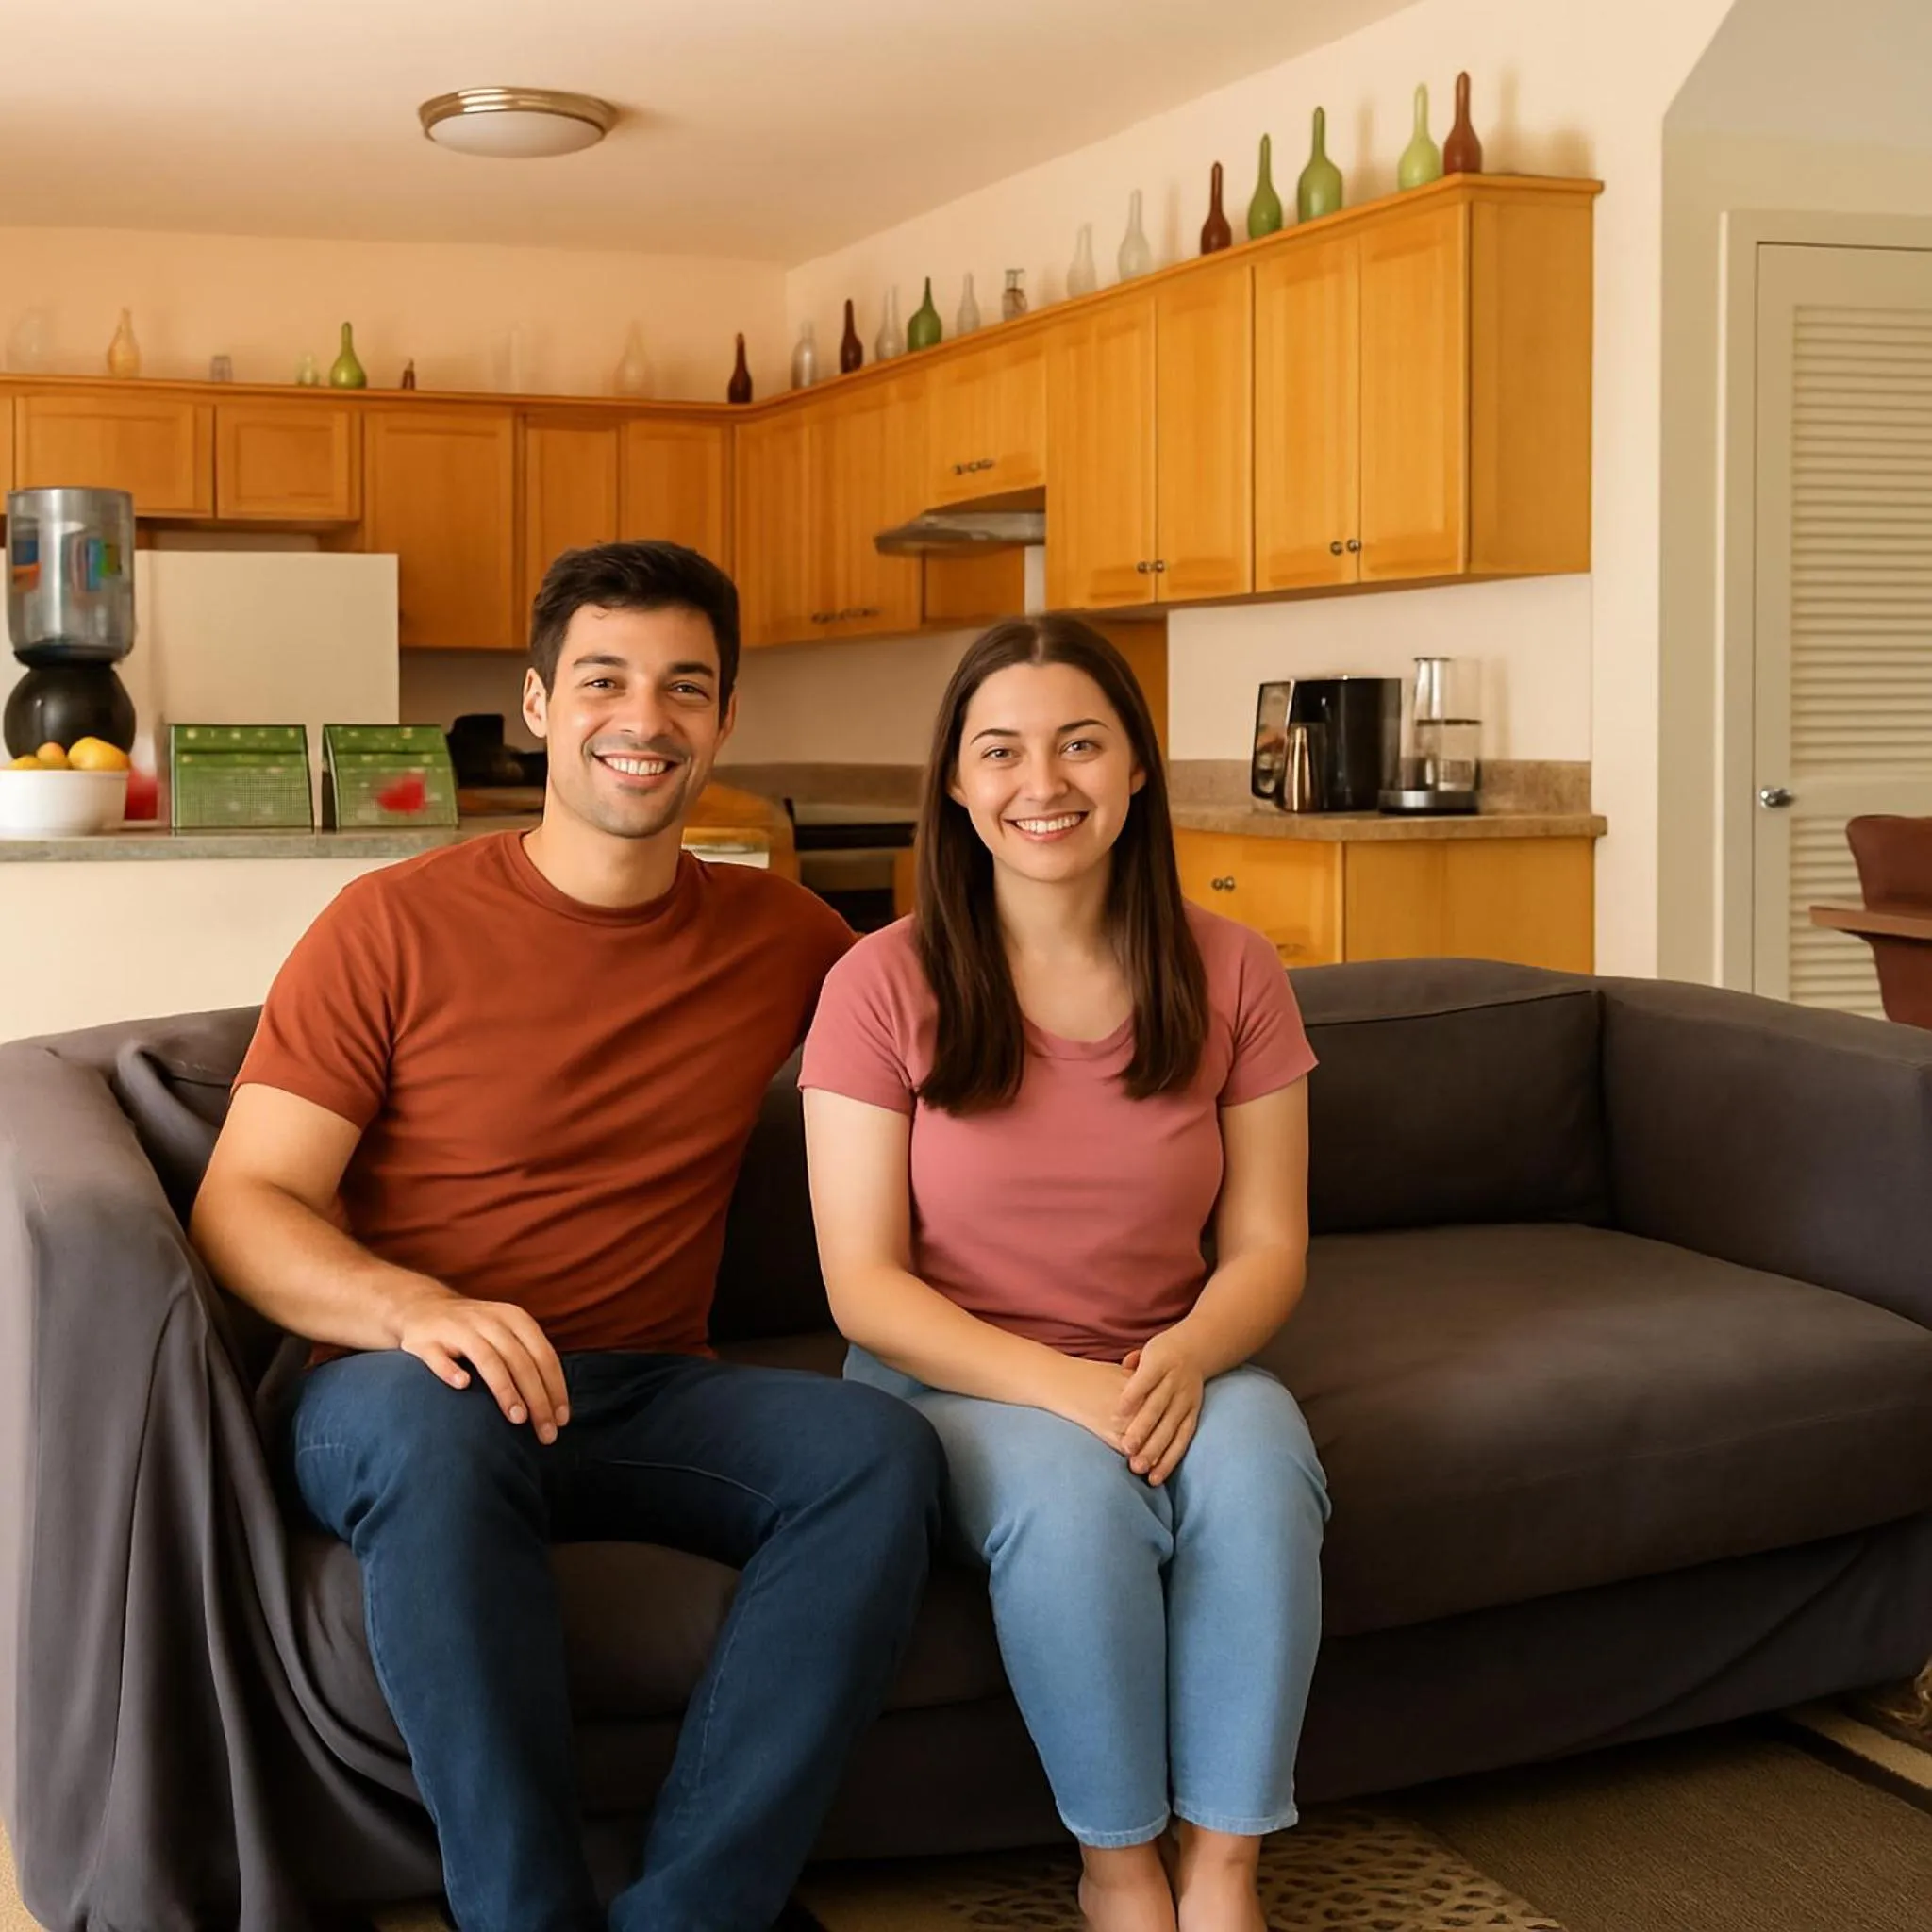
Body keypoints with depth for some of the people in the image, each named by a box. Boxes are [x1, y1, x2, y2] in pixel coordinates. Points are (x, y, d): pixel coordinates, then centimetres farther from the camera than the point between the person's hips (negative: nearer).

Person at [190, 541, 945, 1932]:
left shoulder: (782, 937, 10)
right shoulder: (399, 925, -2)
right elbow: (244, 1203, -7)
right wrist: (412, 1307, -27)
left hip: (651, 1401, 3)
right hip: (397, 1395, -3)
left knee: (881, 1449, -26)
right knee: (436, 1418, -39)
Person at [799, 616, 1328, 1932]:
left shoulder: (1229, 977, 0)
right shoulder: (884, 986, -9)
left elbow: (1267, 1247, 2)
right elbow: (865, 1282, -10)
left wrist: (1184, 1358, -21)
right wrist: (1062, 1388, -24)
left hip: (1170, 1372, 2)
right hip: (951, 1379, -2)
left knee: (1255, 1467, -31)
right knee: (1073, 1495, -34)